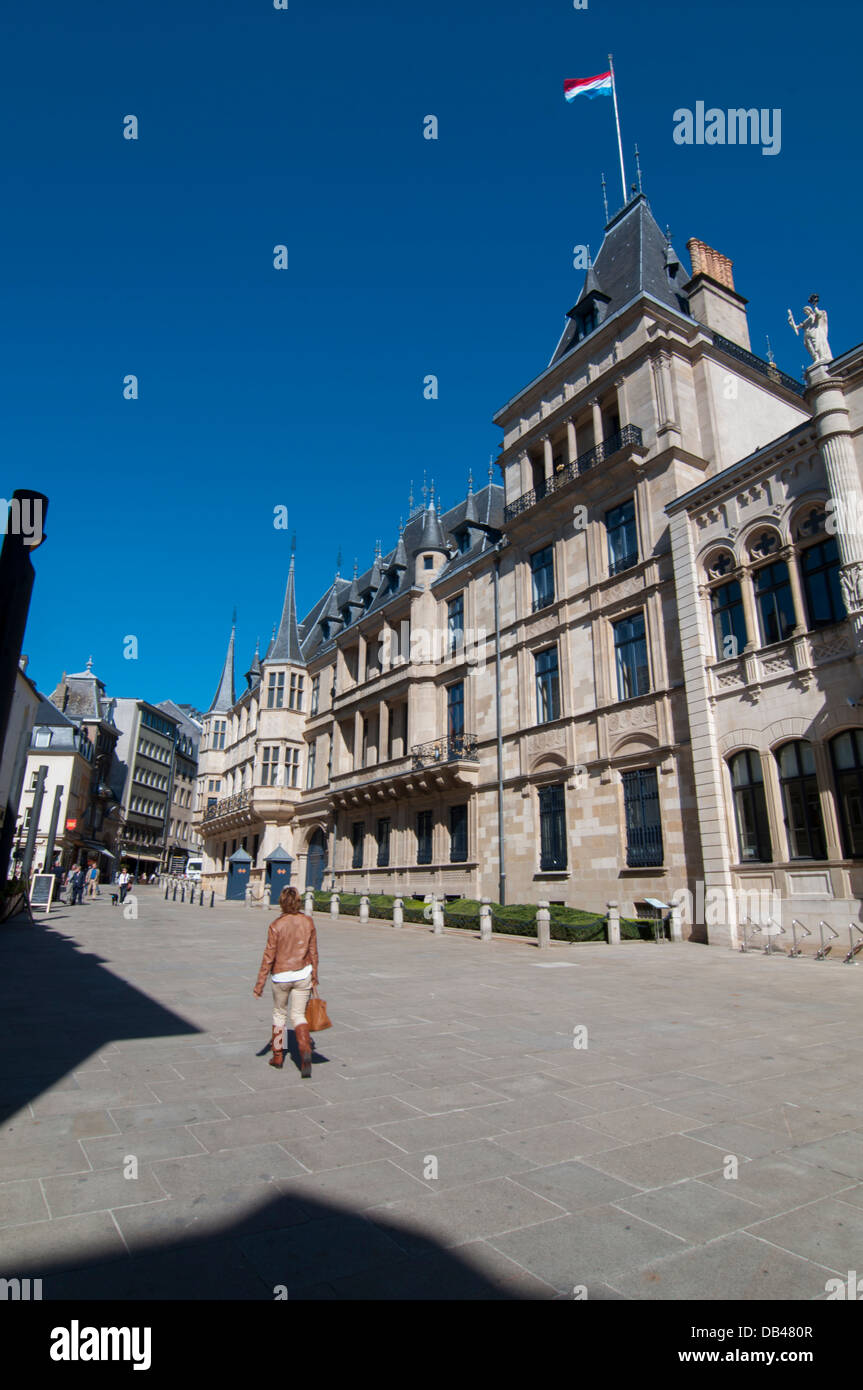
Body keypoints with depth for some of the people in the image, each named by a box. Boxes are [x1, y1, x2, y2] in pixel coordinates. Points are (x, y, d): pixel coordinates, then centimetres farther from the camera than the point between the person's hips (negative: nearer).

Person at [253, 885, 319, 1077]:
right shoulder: (308, 922, -5)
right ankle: (305, 1052, -12)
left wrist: (260, 984, -4)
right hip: (303, 974, 2)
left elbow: (269, 957, -12)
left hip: (281, 976, -2)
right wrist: (314, 978, 12)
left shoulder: (276, 925, -14)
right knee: (298, 1015, 10)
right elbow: (313, 953, 2)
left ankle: (278, 1056, 29)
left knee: (279, 1014, 20)